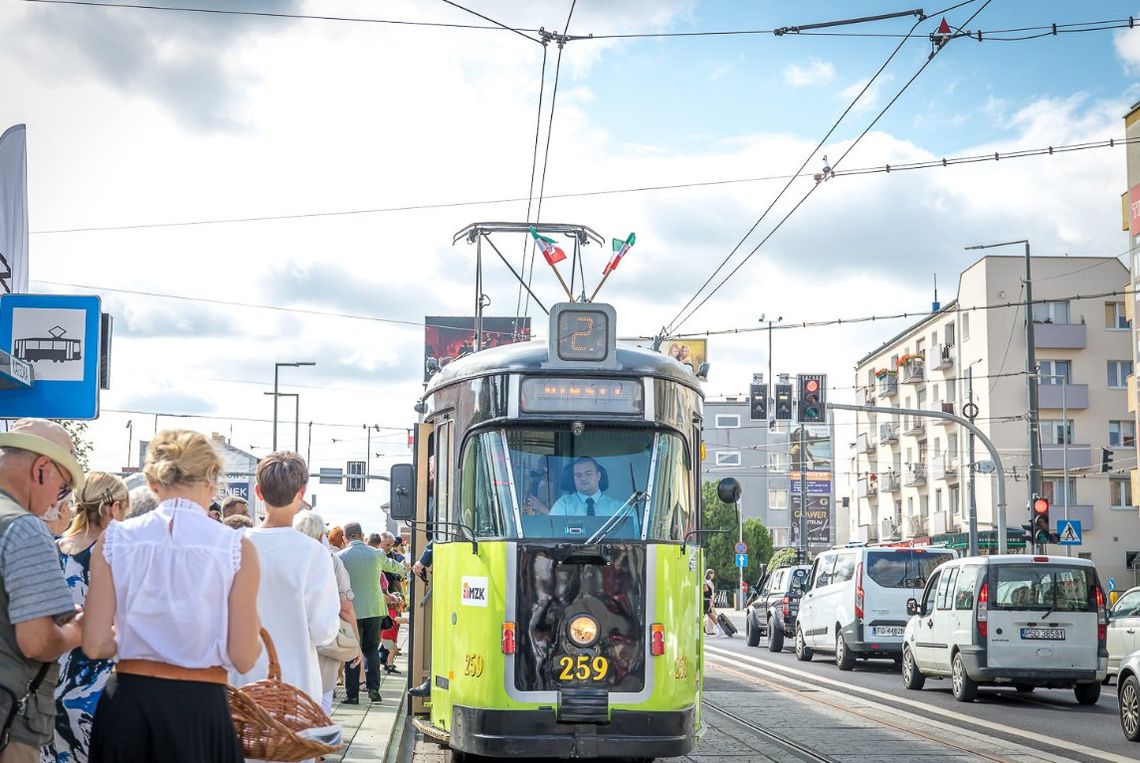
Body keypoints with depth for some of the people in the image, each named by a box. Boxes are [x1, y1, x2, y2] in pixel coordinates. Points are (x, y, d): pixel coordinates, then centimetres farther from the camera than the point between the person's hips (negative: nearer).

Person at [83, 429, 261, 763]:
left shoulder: (116, 539, -2)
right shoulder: (236, 547, -7)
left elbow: (95, 645, -4)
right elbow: (243, 658, -7)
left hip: (128, 701, 2)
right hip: (201, 706, -2)